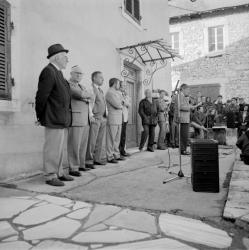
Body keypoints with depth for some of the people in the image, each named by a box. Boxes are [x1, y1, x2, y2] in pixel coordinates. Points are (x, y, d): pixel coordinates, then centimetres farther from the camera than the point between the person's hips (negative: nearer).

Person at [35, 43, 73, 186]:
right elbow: (41, 96, -14)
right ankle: (50, 176, 9)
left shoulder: (58, 73, 16)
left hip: (63, 119, 9)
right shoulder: (48, 72, -13)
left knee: (60, 147, 15)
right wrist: (40, 117, -6)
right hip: (54, 119, -9)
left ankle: (59, 173, 26)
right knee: (53, 148, -2)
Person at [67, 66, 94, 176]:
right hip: (75, 118, -8)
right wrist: (87, 95, 1)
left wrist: (86, 97, -9)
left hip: (85, 120, 8)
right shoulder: (67, 84, -3)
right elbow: (80, 94, -17)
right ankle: (73, 168, -2)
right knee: (74, 145, -7)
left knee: (83, 144, 9)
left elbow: (91, 97, 10)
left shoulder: (82, 87, 24)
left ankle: (81, 165, 18)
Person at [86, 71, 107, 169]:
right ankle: (88, 161, 4)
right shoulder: (91, 88, -8)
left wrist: (106, 113, 15)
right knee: (91, 141, -4)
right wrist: (91, 116, -18)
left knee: (101, 141, 12)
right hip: (95, 118, -9)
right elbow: (89, 103, -15)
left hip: (103, 118, 9)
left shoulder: (101, 90, 20)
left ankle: (98, 159, 21)